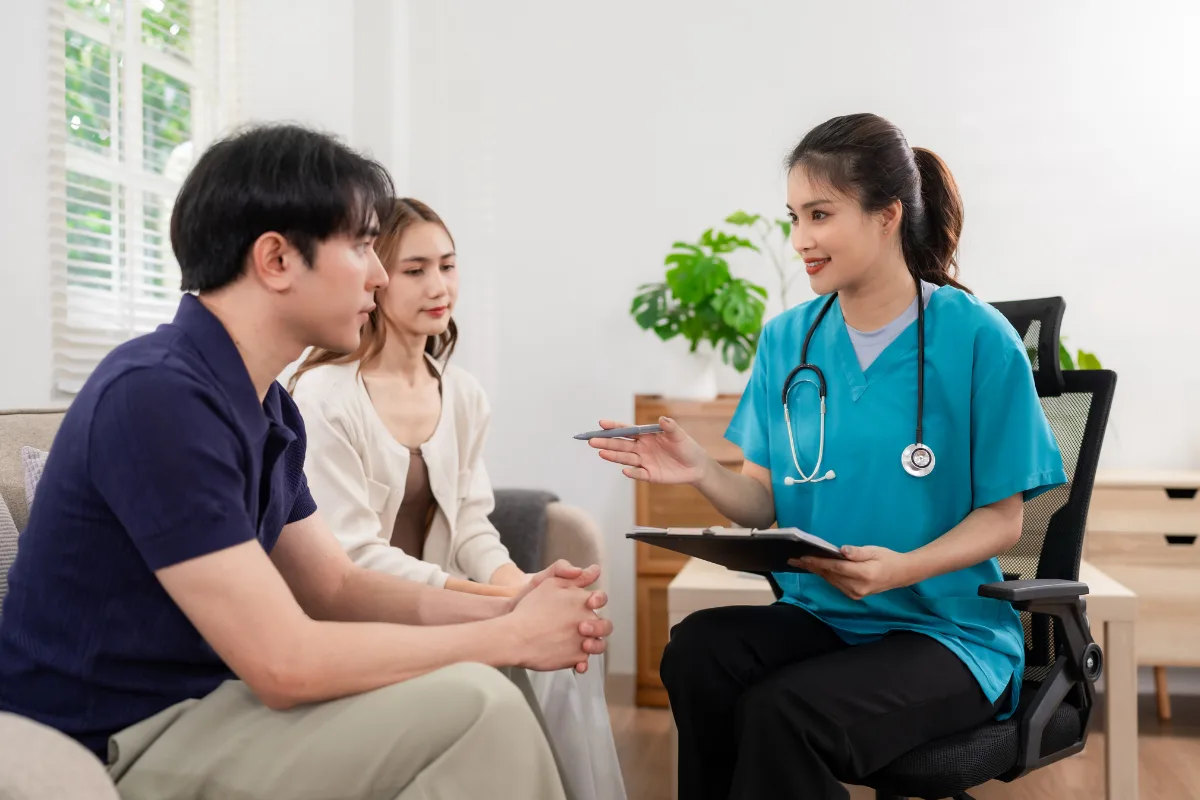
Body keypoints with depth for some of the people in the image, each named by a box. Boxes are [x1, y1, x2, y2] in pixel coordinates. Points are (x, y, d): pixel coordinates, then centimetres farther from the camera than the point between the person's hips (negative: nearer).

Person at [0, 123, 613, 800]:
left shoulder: (268, 407, 6)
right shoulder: (158, 395, -24)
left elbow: (336, 588, 10)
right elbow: (286, 663, -26)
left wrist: (505, 610, -6)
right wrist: (512, 636, -17)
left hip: (202, 699, 9)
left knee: (490, 690, 6)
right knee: (474, 708, -20)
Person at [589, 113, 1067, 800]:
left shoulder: (977, 339, -7)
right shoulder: (788, 339, 6)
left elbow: (1002, 518, -4)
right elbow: (769, 505, 7)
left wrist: (902, 569, -22)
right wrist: (702, 472, -14)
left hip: (948, 629, -3)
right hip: (818, 616, 4)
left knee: (780, 712, -31)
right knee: (697, 649, -28)